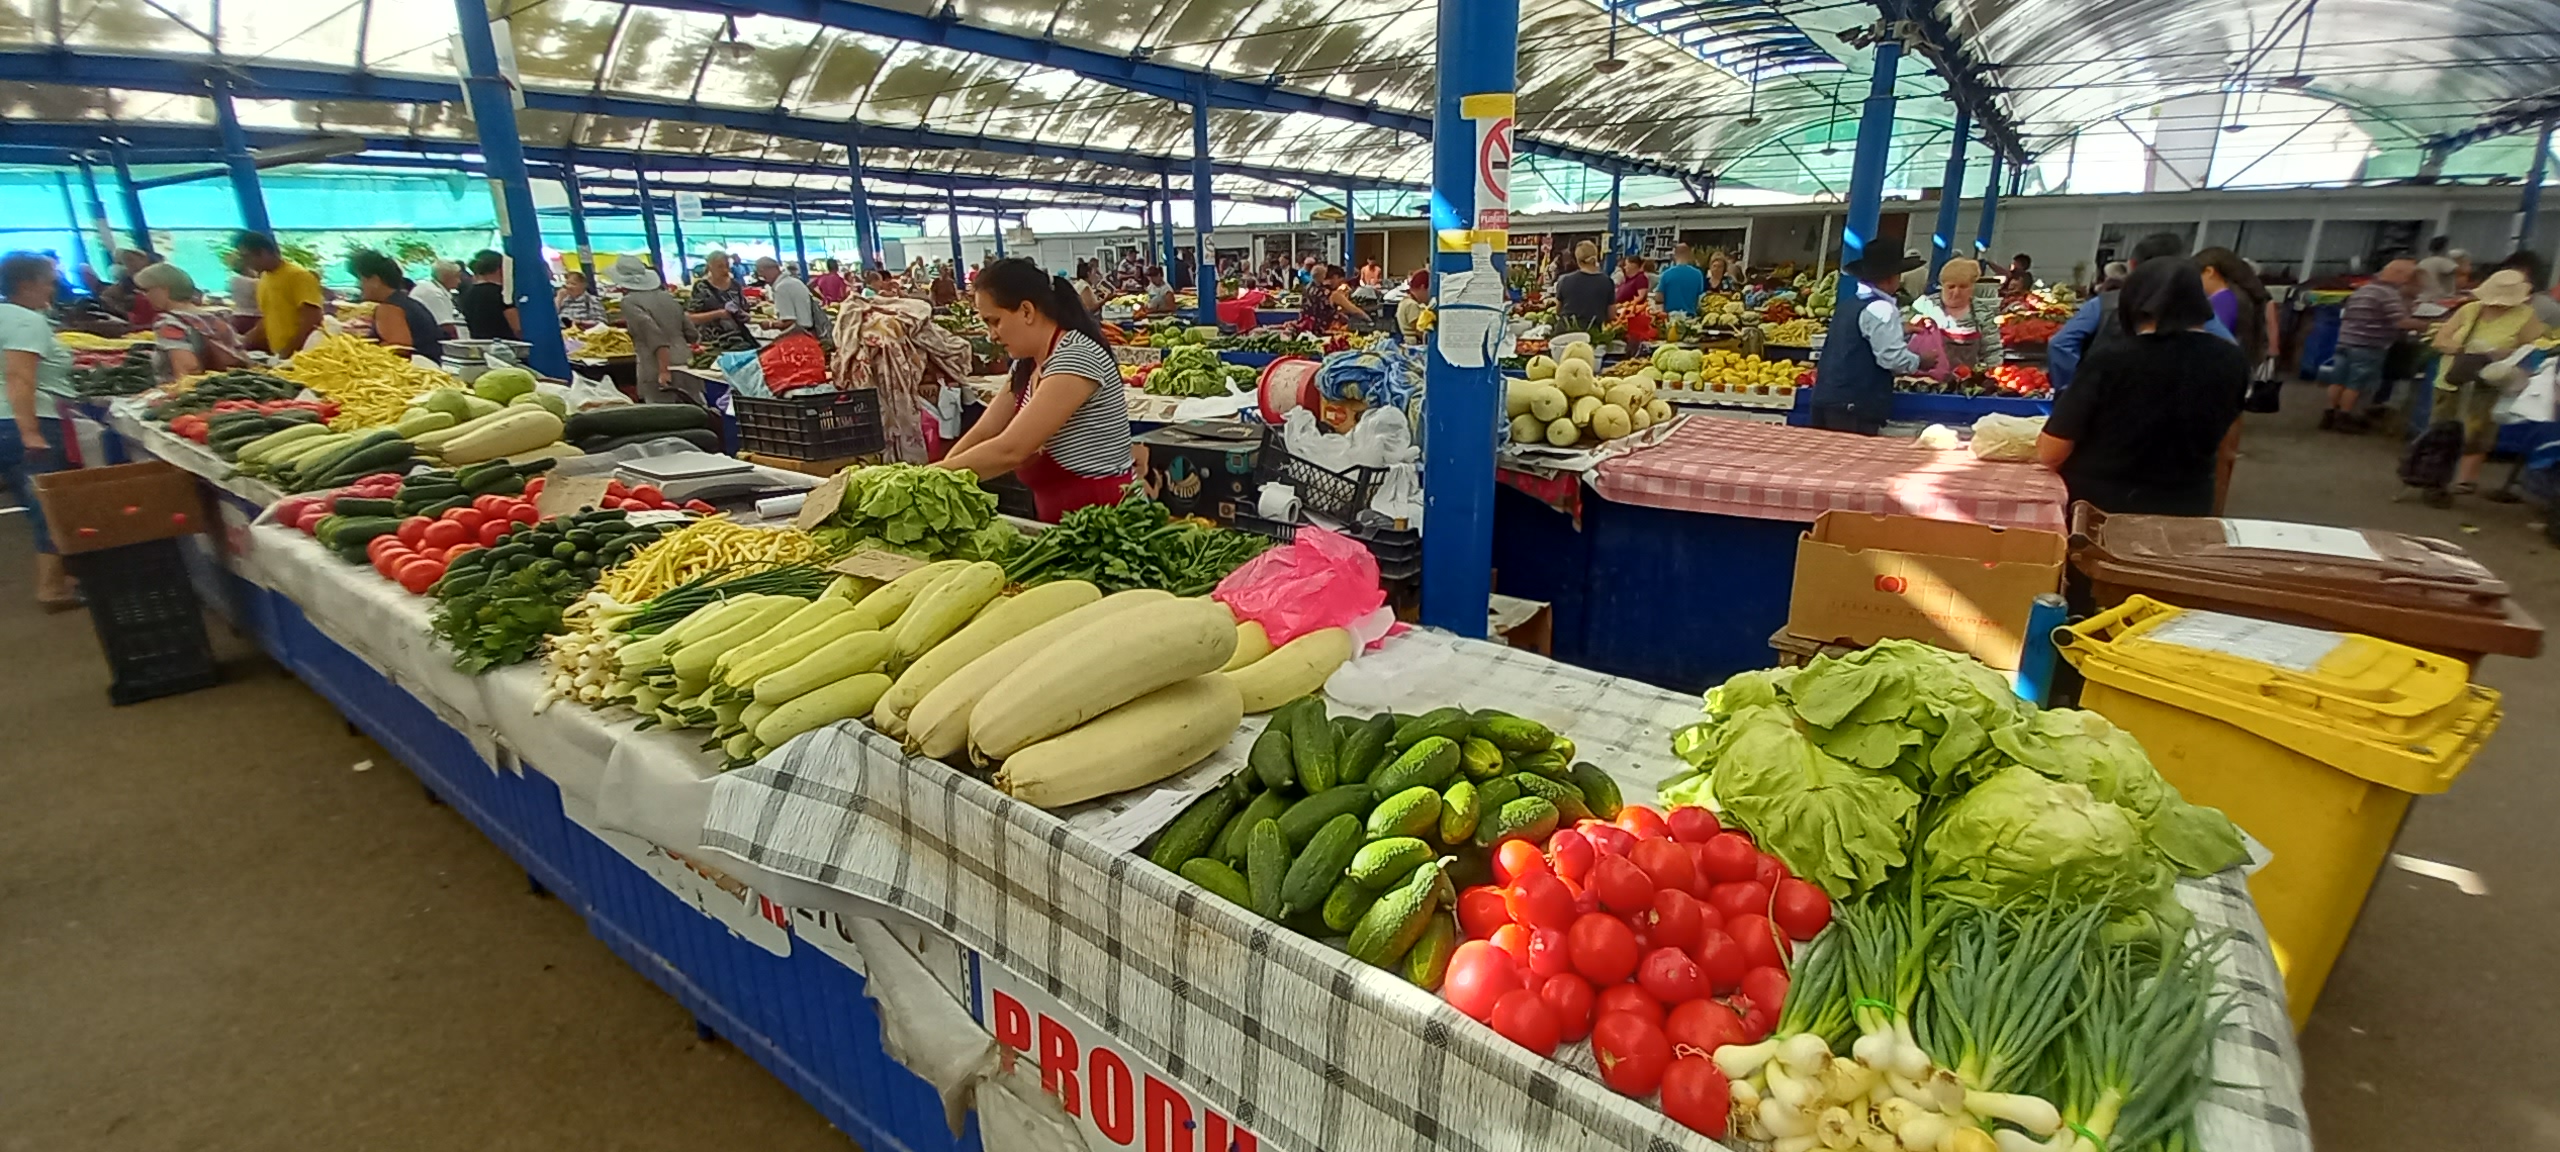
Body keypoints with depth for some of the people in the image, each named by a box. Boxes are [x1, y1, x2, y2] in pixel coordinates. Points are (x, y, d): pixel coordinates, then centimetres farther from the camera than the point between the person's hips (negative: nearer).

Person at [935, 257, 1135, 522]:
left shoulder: (1075, 358, -22)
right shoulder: (1027, 364, 8)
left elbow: (1010, 451, -25)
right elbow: (983, 433, 9)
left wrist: (928, 476, -16)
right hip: (1062, 518, 9)